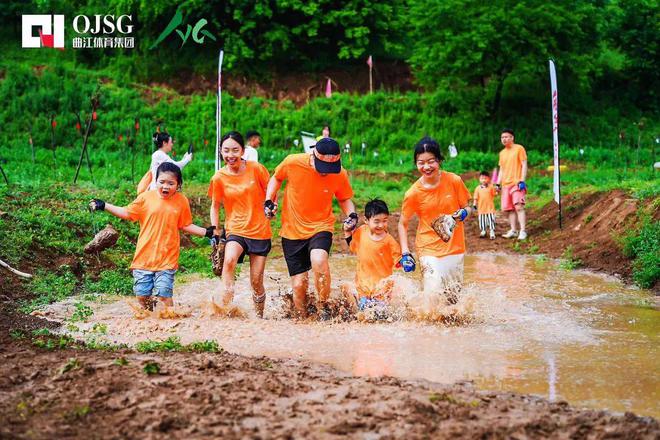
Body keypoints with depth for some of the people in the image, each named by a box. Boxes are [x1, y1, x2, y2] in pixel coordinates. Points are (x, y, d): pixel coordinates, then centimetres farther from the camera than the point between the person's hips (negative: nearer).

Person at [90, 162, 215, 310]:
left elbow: (186, 225, 12)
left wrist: (206, 232, 5)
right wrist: (104, 206, 4)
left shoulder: (181, 201, 1)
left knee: (164, 295, -9)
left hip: (167, 259, -1)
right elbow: (127, 213, 9)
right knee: (142, 295, 4)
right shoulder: (146, 197, -1)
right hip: (144, 257, 1)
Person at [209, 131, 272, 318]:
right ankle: (226, 307, -29)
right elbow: (215, 206, 9)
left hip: (260, 231, 0)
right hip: (235, 230, 0)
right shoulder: (219, 177, -4)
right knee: (229, 260, -33)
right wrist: (214, 232, 4)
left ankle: (259, 316, 28)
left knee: (256, 281, 5)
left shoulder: (256, 169, -8)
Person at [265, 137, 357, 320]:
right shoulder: (292, 162, -16)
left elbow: (344, 199, 7)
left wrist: (352, 214, -12)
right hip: (292, 231, 1)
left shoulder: (340, 174, -13)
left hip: (320, 227, -1)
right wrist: (269, 200, -7)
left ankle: (323, 306, -10)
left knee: (319, 260, -32)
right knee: (299, 283, 2)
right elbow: (277, 178, 7)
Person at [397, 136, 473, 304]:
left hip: (455, 248, 2)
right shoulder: (413, 193, -10)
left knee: (454, 300, 10)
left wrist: (463, 213, -19)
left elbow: (467, 207, 5)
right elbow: (403, 224, 1)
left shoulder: (454, 181, -8)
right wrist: (405, 254, -8)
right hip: (429, 250, -2)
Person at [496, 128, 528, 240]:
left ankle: (522, 231, -17)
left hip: (517, 183, -6)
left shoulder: (519, 148, -1)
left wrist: (522, 181, -14)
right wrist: (498, 183, 12)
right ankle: (513, 230, 9)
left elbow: (524, 165, -5)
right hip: (505, 184, 6)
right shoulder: (502, 153, 17)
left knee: (518, 206, -16)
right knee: (509, 209, 3)